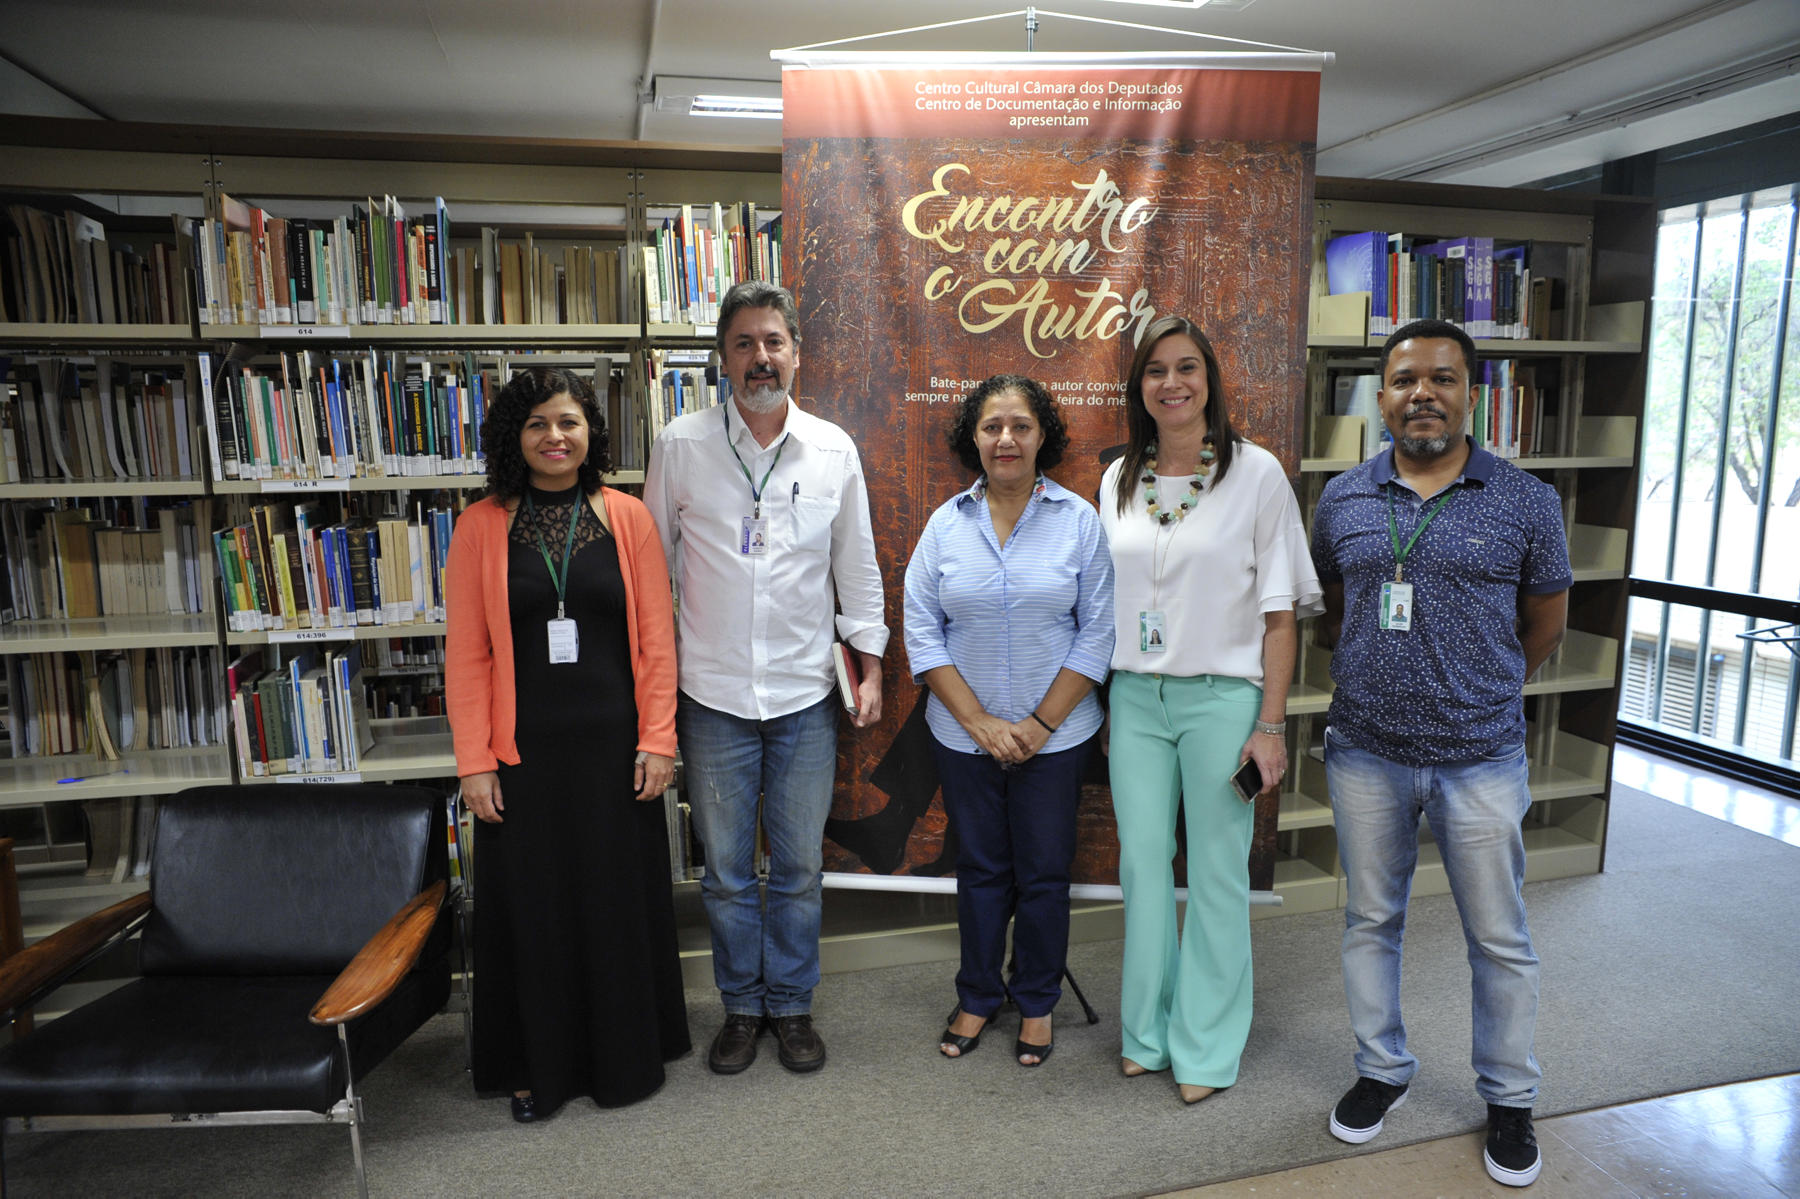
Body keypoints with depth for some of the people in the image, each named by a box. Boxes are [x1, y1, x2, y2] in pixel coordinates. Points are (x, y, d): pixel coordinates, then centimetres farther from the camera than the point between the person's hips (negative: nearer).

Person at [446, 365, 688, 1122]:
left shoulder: (627, 518, 1)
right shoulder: (482, 526, 0)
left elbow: (657, 638, 0)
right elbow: (466, 653, -1)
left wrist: (658, 739, -4)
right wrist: (473, 761, -5)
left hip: (614, 744, 0)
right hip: (524, 748, 0)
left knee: (621, 899, 11)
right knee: (532, 906, 11)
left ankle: (627, 1058, 32)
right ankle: (539, 1067, 31)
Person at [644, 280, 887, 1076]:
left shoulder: (833, 449, 1)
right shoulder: (680, 445, -3)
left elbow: (857, 567, 8)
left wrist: (870, 667, 6)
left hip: (806, 693, 1)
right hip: (713, 694, -1)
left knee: (799, 868, 12)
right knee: (726, 870, 12)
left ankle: (792, 1004, 31)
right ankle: (741, 1005, 32)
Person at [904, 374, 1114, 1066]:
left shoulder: (1078, 520, -4)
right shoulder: (946, 524, 0)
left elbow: (1098, 632, -6)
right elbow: (921, 631, -2)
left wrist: (1039, 724, -11)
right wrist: (981, 722, -10)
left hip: (1055, 737, -1)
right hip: (964, 736, 1)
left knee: (1044, 873, 11)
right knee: (980, 869, 15)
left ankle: (1037, 1003, 32)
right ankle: (977, 997, 34)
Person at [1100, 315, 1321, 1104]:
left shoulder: (1256, 473, -5)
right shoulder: (1118, 481, 7)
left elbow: (1280, 611, -6)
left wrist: (1271, 724, -9)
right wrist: (1105, 704, 9)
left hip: (1221, 698, -4)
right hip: (1134, 698, 4)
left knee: (1216, 875, 7)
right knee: (1141, 866, 11)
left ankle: (1207, 1046, 25)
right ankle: (1147, 1032, 29)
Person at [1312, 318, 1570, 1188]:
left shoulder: (1525, 501, -5)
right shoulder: (1342, 499, 1)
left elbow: (1545, 625, 6)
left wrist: (1475, 693, 13)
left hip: (1480, 759, -2)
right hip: (1366, 755, 2)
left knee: (1499, 938, 11)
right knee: (1370, 921, 15)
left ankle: (1509, 1098, 32)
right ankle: (1381, 1068, 35)